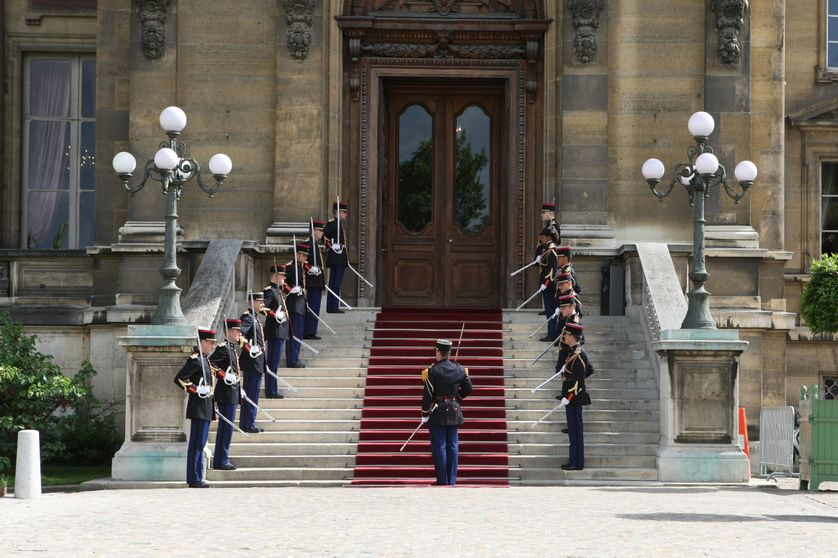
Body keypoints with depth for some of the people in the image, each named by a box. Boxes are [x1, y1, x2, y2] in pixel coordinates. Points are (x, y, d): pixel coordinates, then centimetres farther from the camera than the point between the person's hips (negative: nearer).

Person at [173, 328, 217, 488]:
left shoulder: (204, 360, 17)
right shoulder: (195, 360, -13)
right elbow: (179, 379, -20)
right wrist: (196, 389, -22)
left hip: (205, 409, 10)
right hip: (199, 407, -10)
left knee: (199, 444, 12)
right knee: (197, 444, -8)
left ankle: (197, 478, 16)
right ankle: (195, 479, -7)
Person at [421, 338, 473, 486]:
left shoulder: (433, 371, -12)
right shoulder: (459, 370, 2)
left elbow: (427, 395, -12)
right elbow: (468, 389, 9)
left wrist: (424, 414, -4)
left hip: (438, 413, -4)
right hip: (454, 412, 4)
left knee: (439, 446, 1)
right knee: (453, 446, 8)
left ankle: (442, 480, 1)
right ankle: (452, 480, 10)